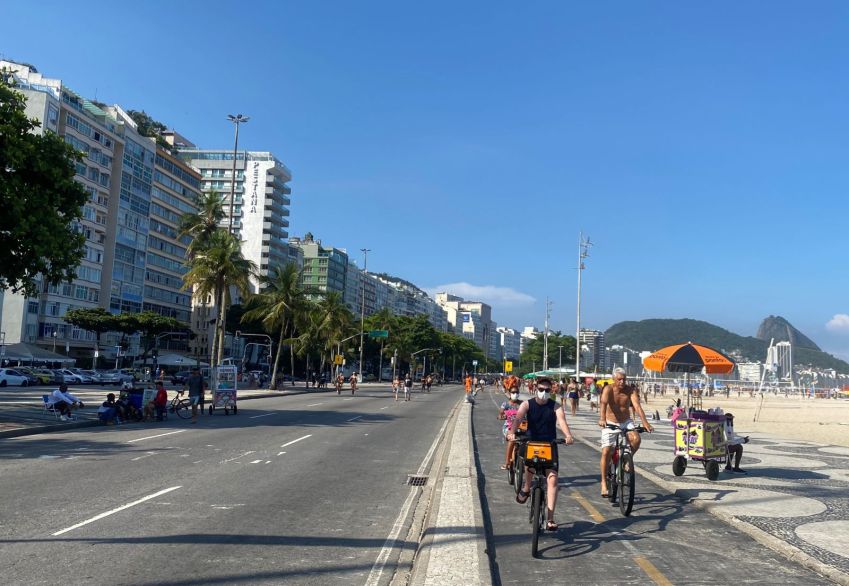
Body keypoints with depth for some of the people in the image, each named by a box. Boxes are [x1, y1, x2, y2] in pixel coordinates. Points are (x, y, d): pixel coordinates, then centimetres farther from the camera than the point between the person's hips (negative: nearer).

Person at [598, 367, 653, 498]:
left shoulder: (630, 390, -10)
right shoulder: (608, 389, -17)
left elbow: (637, 406, -21)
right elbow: (603, 404, -33)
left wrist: (645, 422, -35)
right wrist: (602, 419, -51)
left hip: (626, 422, 2)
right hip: (610, 423, -2)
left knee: (636, 439, -27)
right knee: (606, 452, -10)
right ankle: (604, 482, 4)